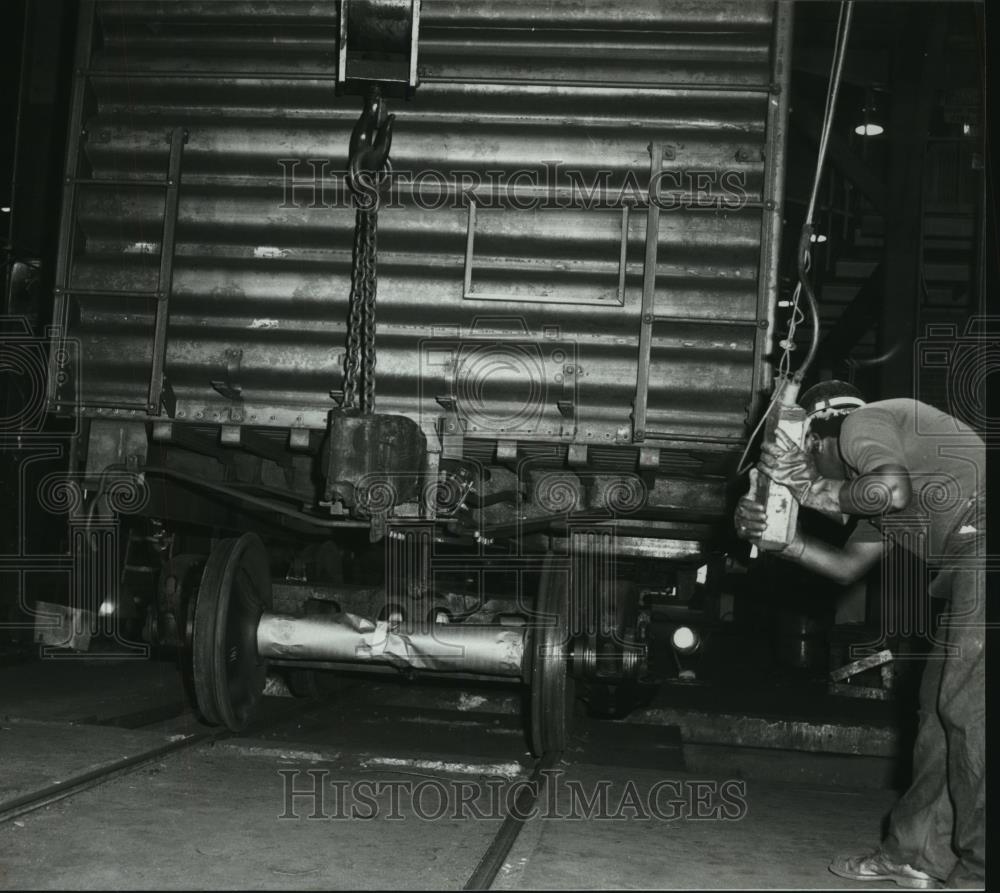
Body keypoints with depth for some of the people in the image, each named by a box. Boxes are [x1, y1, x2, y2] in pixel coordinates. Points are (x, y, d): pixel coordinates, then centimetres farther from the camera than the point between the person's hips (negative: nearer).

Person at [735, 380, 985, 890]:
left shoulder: (861, 423, 0)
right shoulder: (871, 479, 29)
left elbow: (895, 490, -20)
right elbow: (847, 567, 24)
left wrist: (816, 491, -3)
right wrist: (774, 533, 16)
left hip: (981, 536, -10)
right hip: (968, 566, 10)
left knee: (968, 706, -9)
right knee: (941, 704, 12)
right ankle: (917, 851, 17)